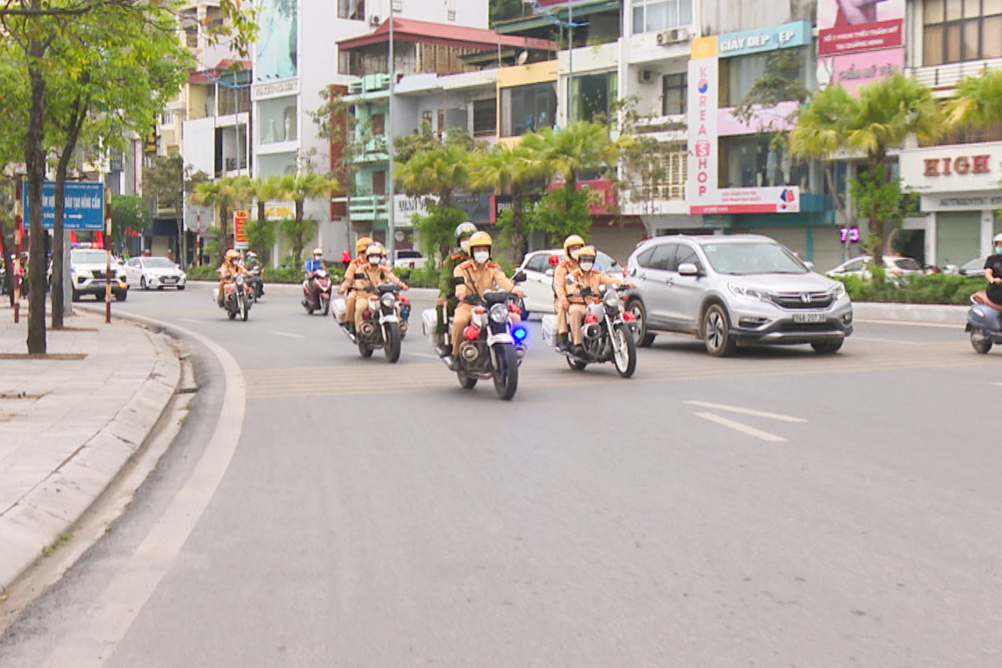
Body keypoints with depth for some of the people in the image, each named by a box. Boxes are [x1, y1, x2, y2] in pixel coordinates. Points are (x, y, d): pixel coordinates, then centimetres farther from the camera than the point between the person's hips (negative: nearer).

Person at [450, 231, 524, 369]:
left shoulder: (494, 268, 12)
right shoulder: (461, 269, 3)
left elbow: (502, 280, -9)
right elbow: (460, 284, -17)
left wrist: (514, 289, -32)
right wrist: (461, 294, -42)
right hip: (468, 306, -3)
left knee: (514, 318, -18)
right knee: (459, 321, -37)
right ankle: (455, 355, -16)